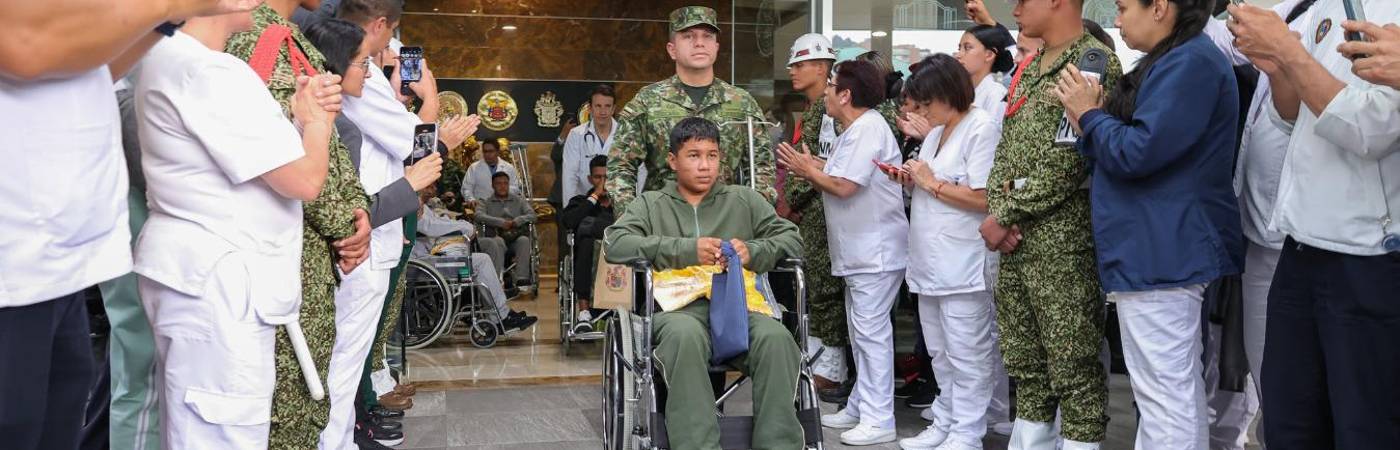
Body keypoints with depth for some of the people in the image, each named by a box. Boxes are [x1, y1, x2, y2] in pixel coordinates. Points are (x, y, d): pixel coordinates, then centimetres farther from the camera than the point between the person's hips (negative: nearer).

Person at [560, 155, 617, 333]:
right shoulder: (580, 201, 24)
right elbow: (566, 221, 0)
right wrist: (594, 197, 4)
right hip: (590, 261, 1)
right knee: (586, 242, -33)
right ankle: (584, 312, -36)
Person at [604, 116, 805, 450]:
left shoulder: (744, 200, 24)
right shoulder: (652, 204, 19)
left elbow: (791, 238, 18)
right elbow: (615, 244, 1)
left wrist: (752, 252, -5)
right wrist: (688, 250, -9)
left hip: (738, 304, 2)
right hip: (679, 307, -1)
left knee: (776, 337, -32)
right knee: (685, 335, -39)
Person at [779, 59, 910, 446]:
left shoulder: (868, 129, -17)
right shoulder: (857, 129, 16)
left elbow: (844, 186, -23)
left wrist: (808, 170, -8)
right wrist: (812, 168, 5)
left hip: (876, 251, -11)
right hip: (861, 251, 11)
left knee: (871, 333, -8)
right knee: (861, 333, 16)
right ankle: (860, 407, 26)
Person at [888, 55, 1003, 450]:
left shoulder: (981, 128, -12)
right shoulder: (936, 131, 15)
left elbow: (984, 198, -20)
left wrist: (931, 183, -13)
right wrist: (912, 180, 4)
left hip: (962, 265, -9)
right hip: (930, 262, 10)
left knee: (967, 357, 0)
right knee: (941, 354, 17)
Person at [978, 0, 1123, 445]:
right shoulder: (1028, 69, 17)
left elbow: (1065, 163, -17)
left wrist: (1006, 216, -13)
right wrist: (997, 209, -1)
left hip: (1063, 239, -8)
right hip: (1015, 240, 9)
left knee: (1073, 366, -2)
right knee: (1024, 359, 15)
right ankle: (1029, 441, 26)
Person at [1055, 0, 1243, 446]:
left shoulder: (1190, 61, -14)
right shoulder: (1177, 62, 19)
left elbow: (1136, 153, -20)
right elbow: (1116, 150, 19)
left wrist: (1090, 115, -5)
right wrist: (1090, 121, 3)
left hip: (1161, 252, -11)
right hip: (1166, 250, 11)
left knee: (1163, 393, -6)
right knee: (1180, 389, 18)